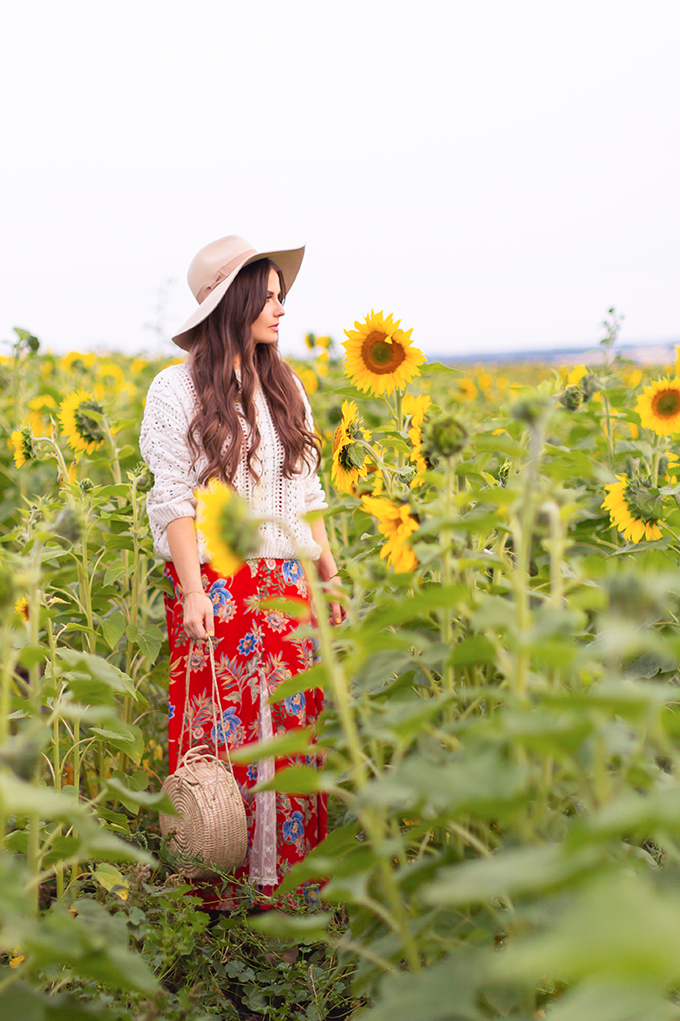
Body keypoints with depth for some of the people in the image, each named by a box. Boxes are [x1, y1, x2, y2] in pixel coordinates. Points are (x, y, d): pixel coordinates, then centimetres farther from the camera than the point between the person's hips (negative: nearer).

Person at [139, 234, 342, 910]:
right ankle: (217, 891, 13)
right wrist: (192, 593, -16)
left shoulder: (286, 388, 12)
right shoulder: (179, 389, -5)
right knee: (220, 735, 0)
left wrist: (330, 575, 12)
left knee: (291, 730, 6)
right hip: (214, 589, -5)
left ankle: (288, 879, 18)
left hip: (285, 587, 5)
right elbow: (174, 500, -8)